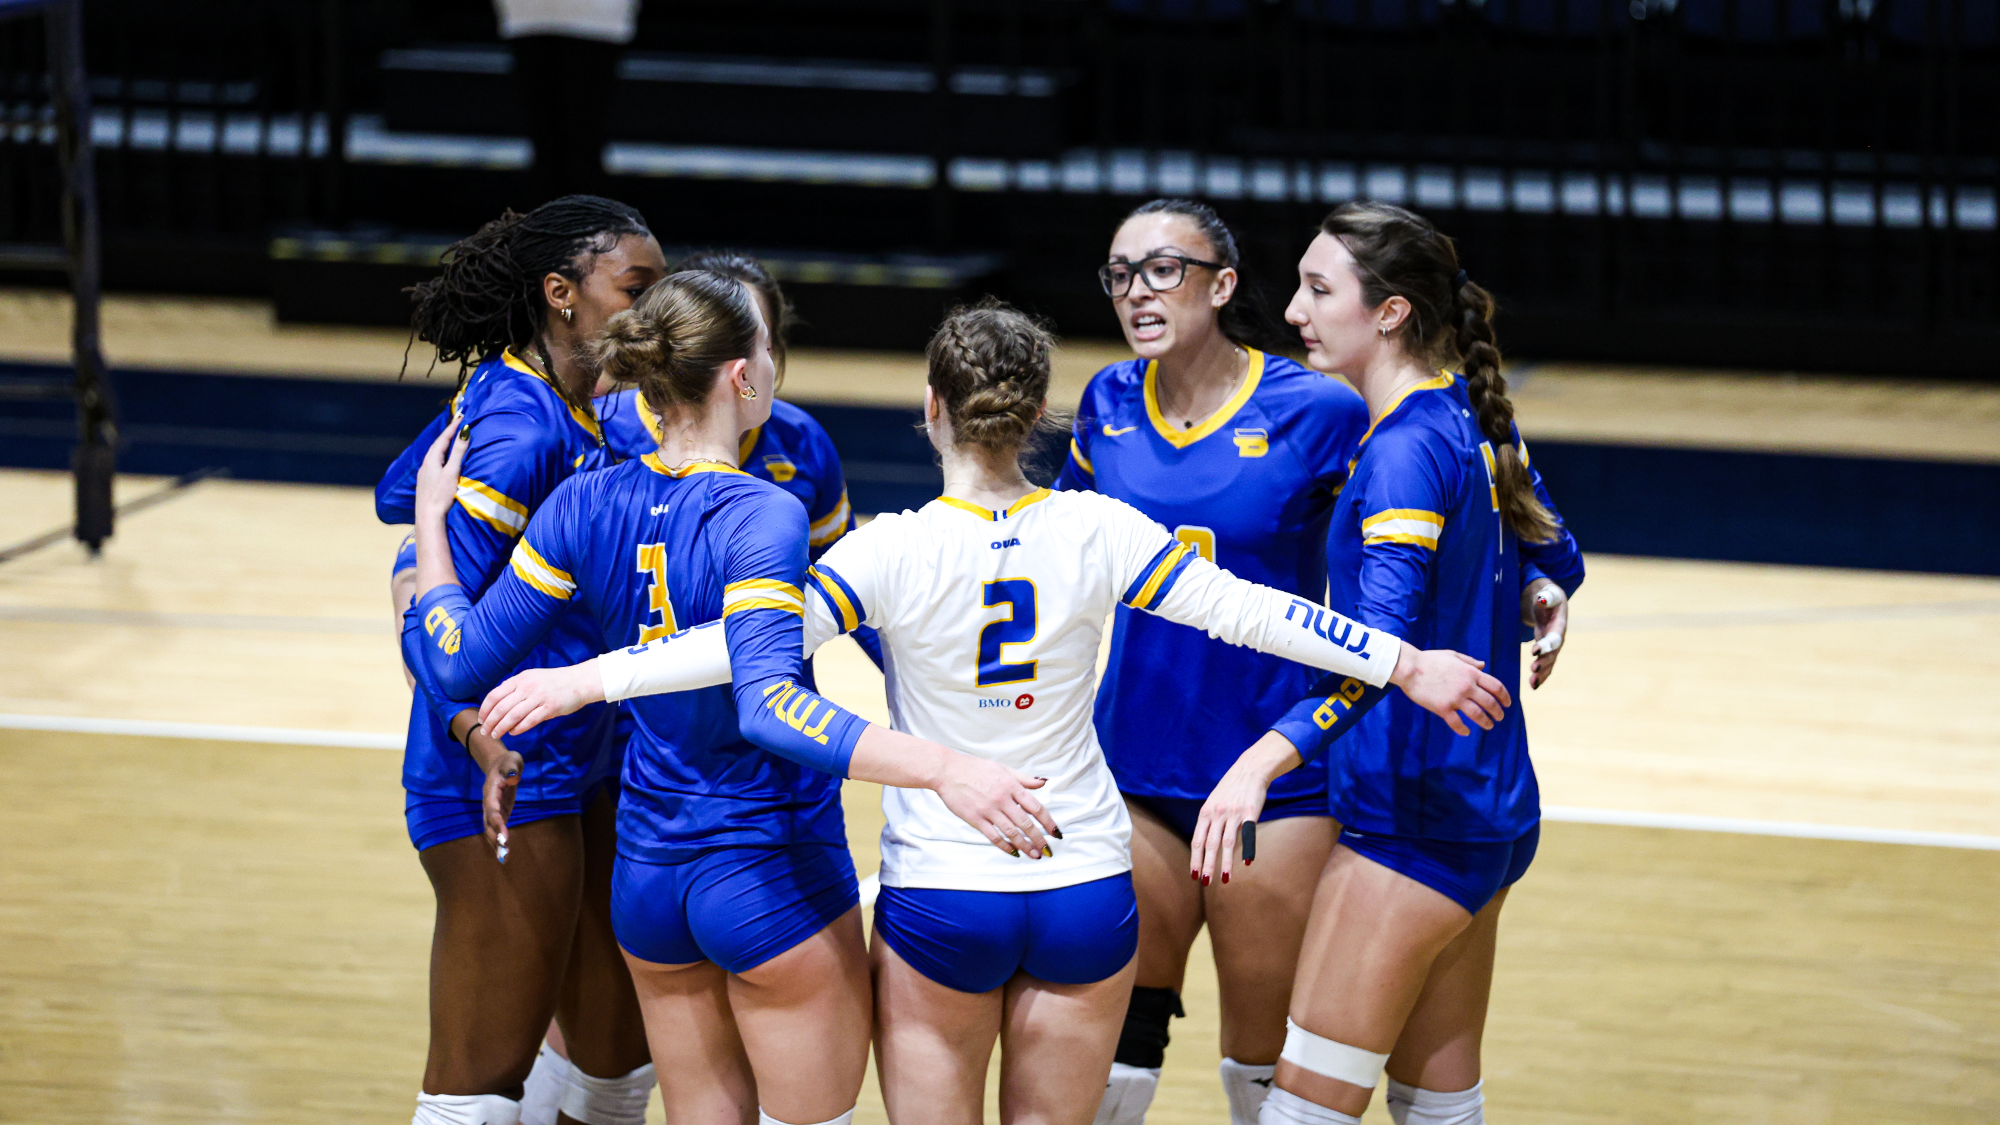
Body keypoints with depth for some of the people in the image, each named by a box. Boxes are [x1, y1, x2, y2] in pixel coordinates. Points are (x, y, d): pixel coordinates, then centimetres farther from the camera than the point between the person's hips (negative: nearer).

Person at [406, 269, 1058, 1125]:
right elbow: (768, 704, -35)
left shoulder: (584, 507, -4)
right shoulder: (760, 517, -21)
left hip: (647, 880, 6)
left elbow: (462, 663, -3)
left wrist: (432, 522, 13)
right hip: (775, 879, -6)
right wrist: (941, 768, -43)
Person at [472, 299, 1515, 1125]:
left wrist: (582, 678, -20)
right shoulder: (1096, 532, -6)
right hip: (1086, 891, 2)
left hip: (939, 896, -2)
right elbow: (1241, 608, -5)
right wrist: (1403, 661, 2)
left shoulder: (894, 550, -13)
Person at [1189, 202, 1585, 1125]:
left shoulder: (1407, 449, -20)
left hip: (1414, 821, -10)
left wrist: (1265, 759, -45)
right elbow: (1559, 563, 22)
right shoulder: (1476, 422, 8)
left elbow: (1382, 641, -33)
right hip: (1489, 807, 10)